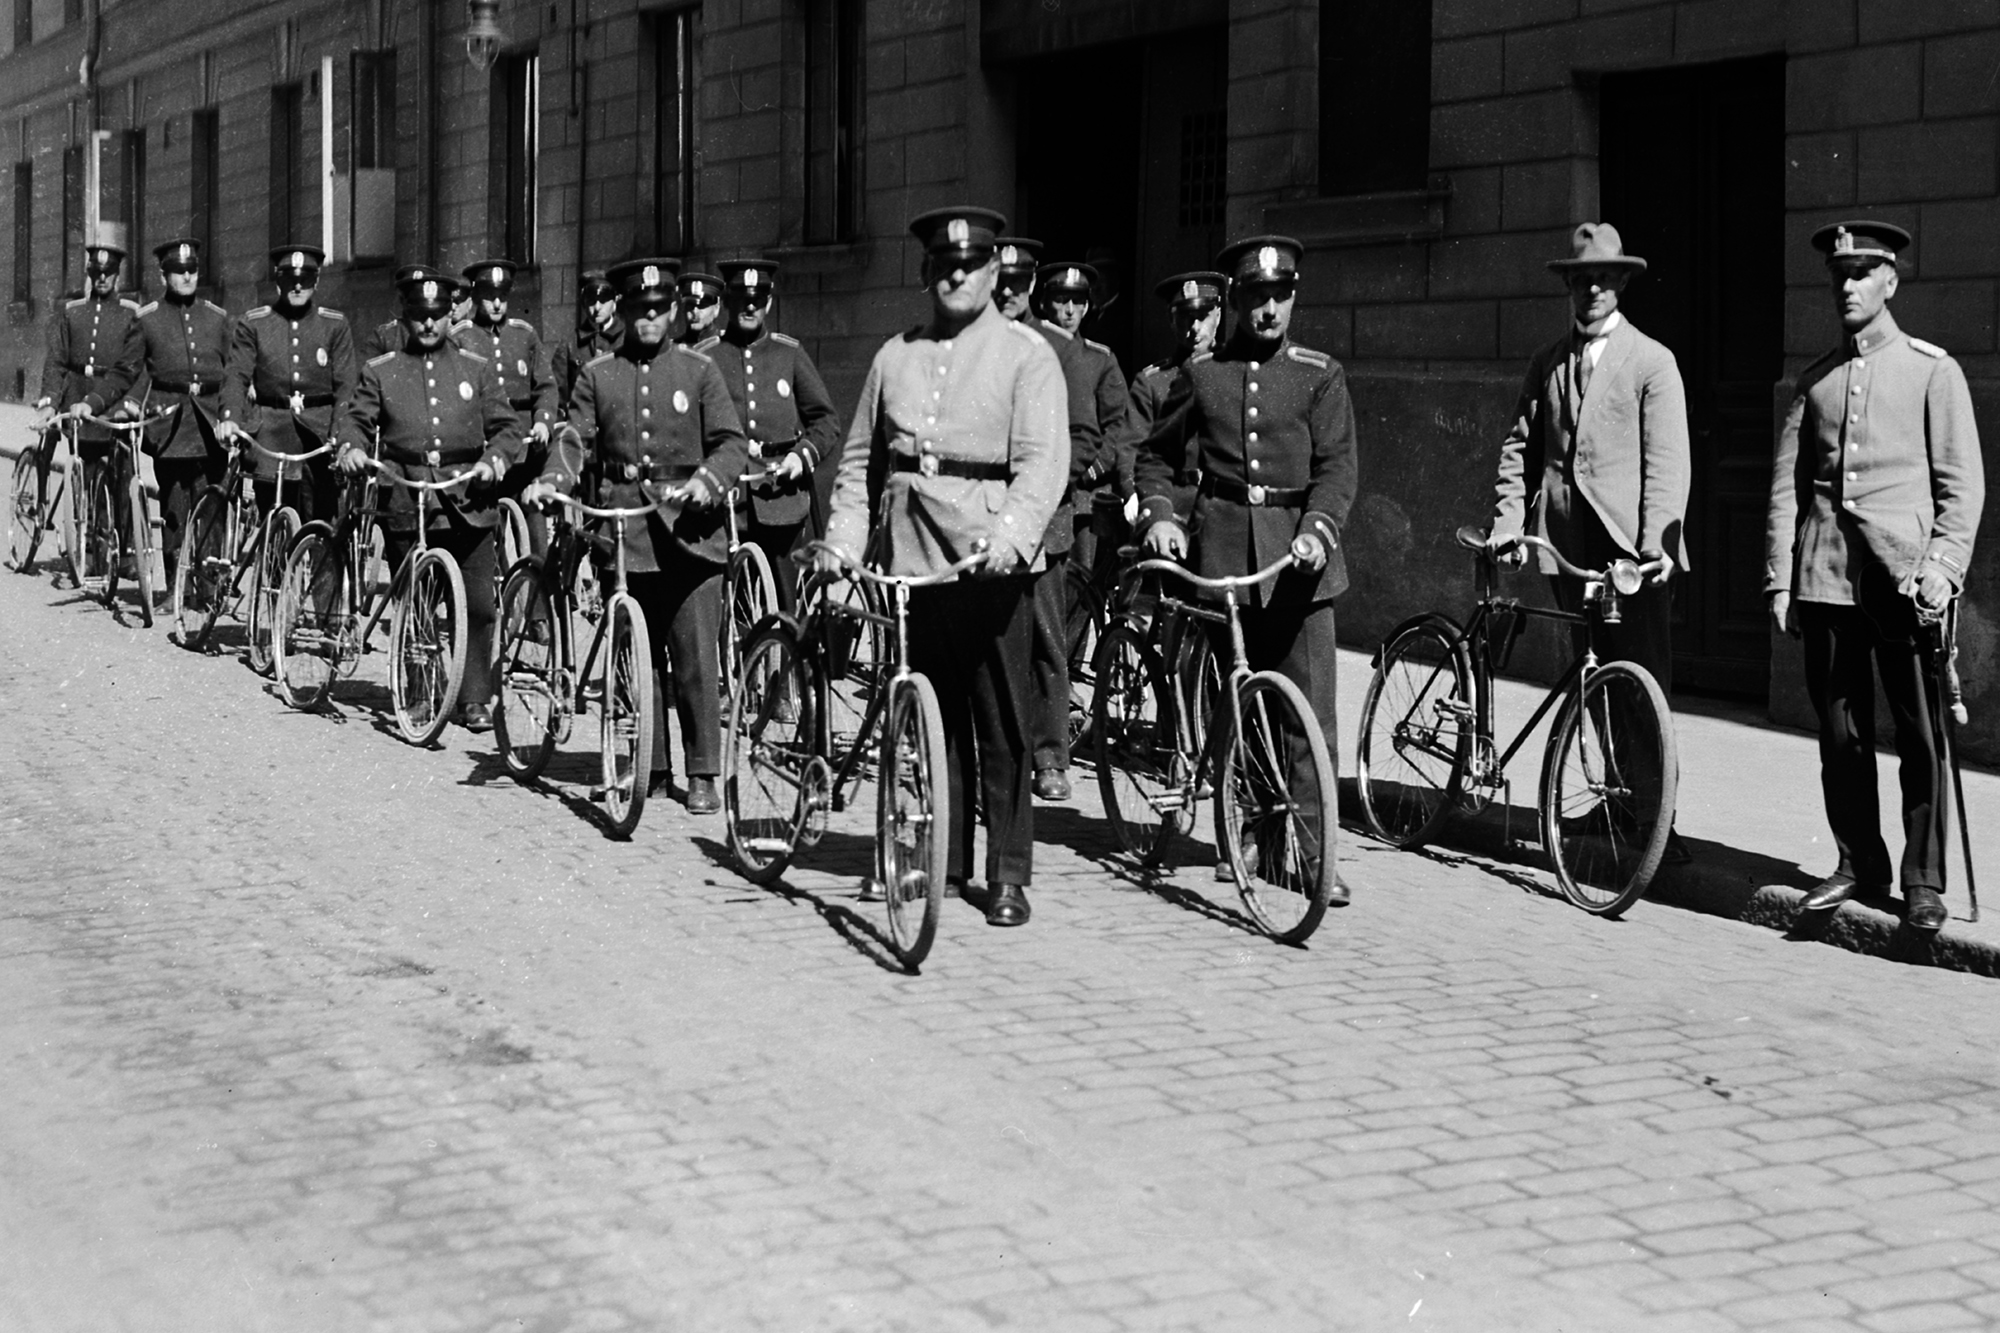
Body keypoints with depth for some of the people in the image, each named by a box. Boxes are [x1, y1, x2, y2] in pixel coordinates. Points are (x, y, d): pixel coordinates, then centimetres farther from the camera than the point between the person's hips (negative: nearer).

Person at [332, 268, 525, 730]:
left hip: (468, 504, 0)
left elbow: (506, 426, 11)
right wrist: (351, 447, -14)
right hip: (405, 504, 0)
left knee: (478, 604, -5)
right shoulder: (380, 371, 12)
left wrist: (496, 458, -9)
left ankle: (474, 698, 5)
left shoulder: (477, 369, 13)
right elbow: (355, 418, 9)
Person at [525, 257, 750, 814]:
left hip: (690, 531, -2)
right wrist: (551, 481, -15)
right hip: (623, 532, 2)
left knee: (696, 659, -5)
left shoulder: (698, 370, 7)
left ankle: (702, 774, 3)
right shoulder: (597, 375, 11)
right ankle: (650, 765, 16)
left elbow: (733, 443, 3)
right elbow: (576, 440, 5)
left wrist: (708, 479, -17)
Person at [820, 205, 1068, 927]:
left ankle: (1008, 875, 5)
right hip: (910, 555, 4)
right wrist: (840, 542, 7)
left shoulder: (1026, 353, 2)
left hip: (994, 560, -4)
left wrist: (1013, 531, -26)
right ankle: (942, 859, 19)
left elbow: (1043, 460, -10)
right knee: (933, 716, 9)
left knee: (1002, 725, -2)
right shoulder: (895, 357, 16)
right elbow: (858, 461, 19)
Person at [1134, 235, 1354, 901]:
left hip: (1297, 554, -2)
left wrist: (1317, 528, -20)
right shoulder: (1201, 373, 10)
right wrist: (1157, 514, -1)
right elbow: (1156, 456, 17)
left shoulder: (1320, 375, 6)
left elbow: (1337, 466, -2)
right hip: (1222, 550, 2)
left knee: (1308, 708, -7)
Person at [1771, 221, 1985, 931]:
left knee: (1919, 735, -1)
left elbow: (1963, 484, 0)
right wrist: (1779, 579, 5)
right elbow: (1786, 486, 12)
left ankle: (1923, 880, 7)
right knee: (1840, 731, 7)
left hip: (1901, 573, -3)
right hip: (1825, 574, 3)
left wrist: (1941, 570, -10)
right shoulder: (1814, 380, 14)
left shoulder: (1933, 370, 4)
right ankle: (1859, 864, 18)